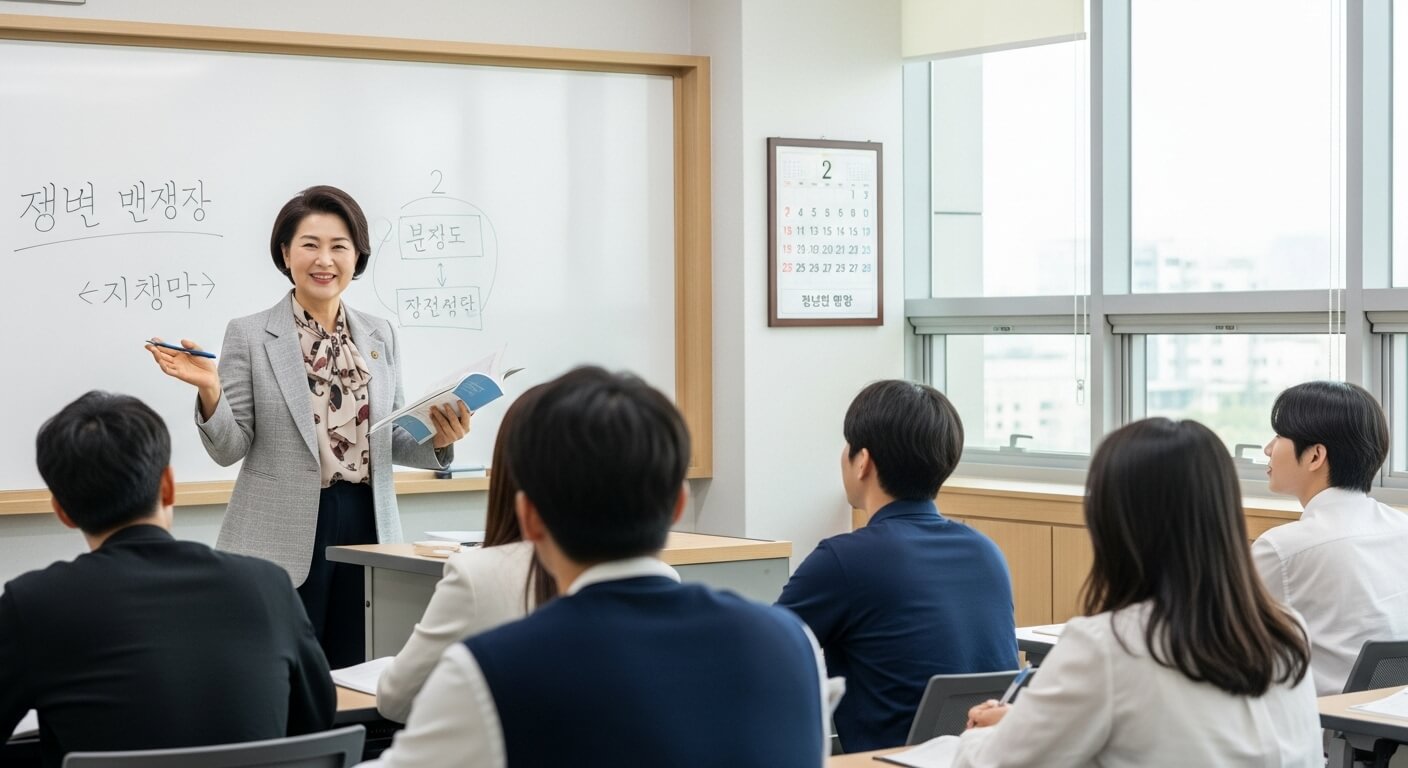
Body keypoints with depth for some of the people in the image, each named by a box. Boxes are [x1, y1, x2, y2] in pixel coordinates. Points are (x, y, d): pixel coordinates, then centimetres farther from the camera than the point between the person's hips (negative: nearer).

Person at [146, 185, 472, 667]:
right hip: (284, 541, -4)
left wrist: (438, 439, -5)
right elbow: (229, 449, -2)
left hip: (366, 527, 4)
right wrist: (209, 390, -19)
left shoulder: (381, 337, 11)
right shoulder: (249, 336, -1)